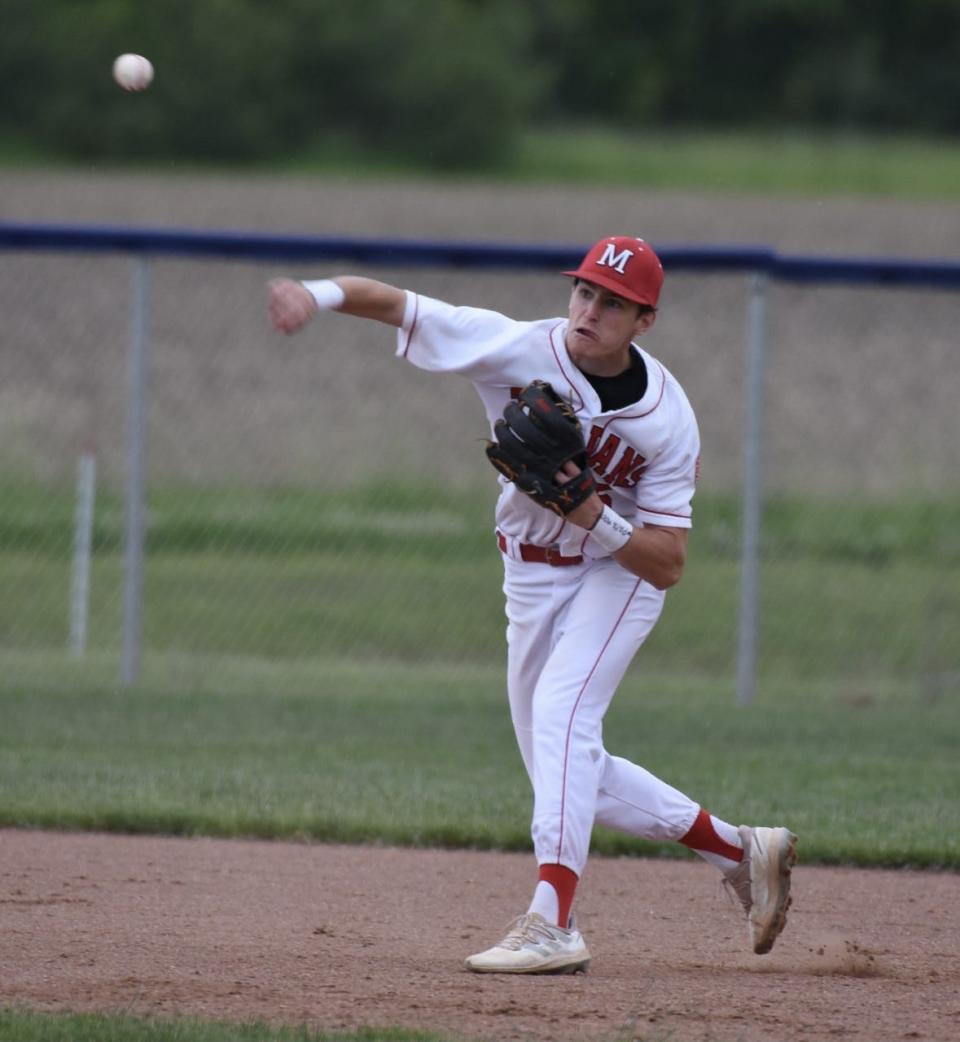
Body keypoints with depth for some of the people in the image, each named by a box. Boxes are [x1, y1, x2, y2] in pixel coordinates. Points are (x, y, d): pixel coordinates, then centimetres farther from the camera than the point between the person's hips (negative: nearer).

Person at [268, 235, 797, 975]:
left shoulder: (668, 420, -22)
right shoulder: (516, 350, -19)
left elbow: (669, 564, -21)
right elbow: (390, 302, -21)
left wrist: (593, 513, -37)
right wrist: (320, 294, -42)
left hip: (620, 571, -5)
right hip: (533, 579, 5)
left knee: (561, 710, -27)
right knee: (566, 770, 10)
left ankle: (553, 922, -33)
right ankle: (739, 850, 25)